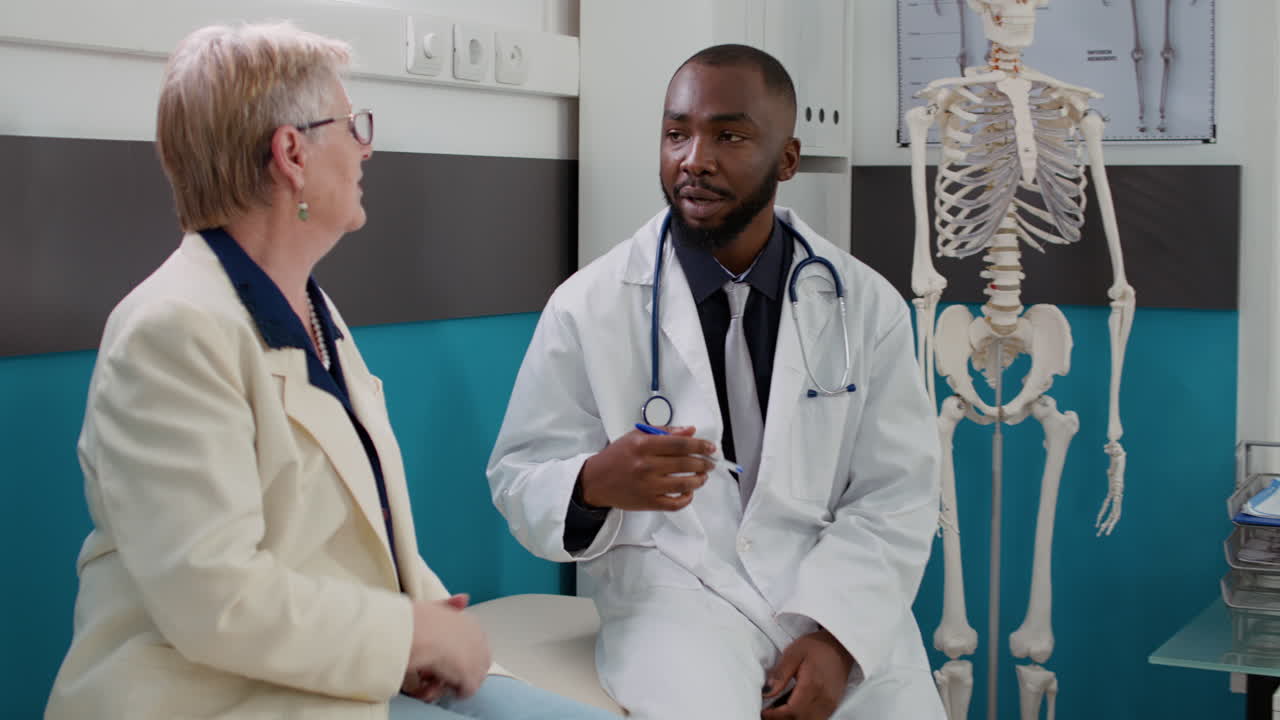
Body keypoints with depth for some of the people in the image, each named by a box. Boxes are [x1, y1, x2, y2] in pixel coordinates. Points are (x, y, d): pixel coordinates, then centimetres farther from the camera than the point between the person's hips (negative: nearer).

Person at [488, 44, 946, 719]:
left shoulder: (867, 305, 3)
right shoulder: (588, 305, -1)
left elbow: (896, 496, 0)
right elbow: (519, 482, 1)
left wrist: (836, 633, -15)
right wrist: (595, 484, -22)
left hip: (834, 592, 2)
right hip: (674, 592, -2)